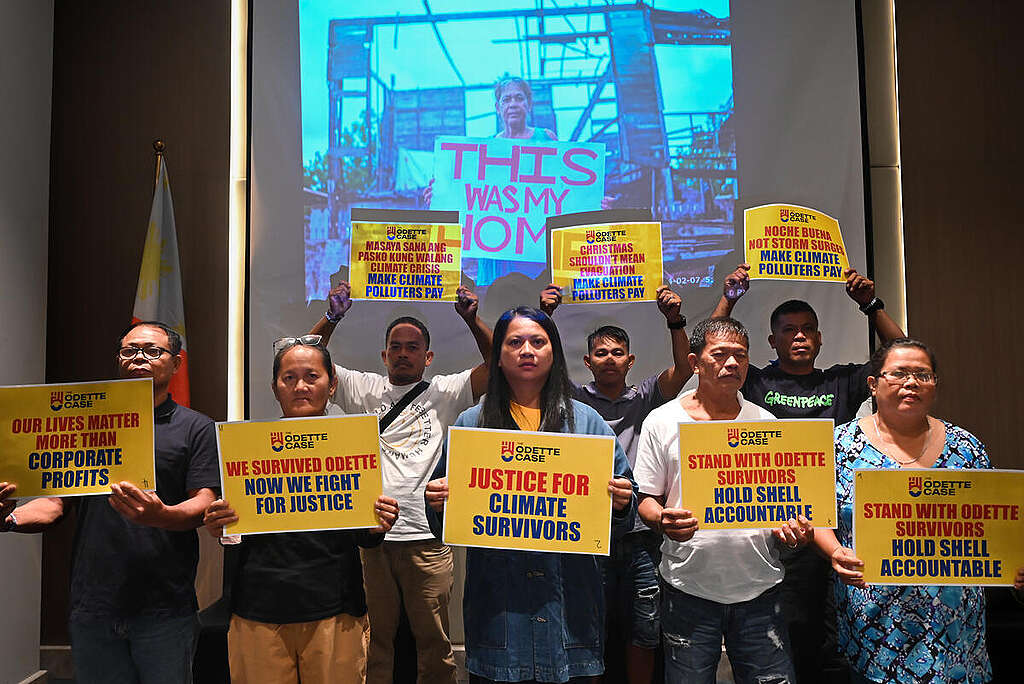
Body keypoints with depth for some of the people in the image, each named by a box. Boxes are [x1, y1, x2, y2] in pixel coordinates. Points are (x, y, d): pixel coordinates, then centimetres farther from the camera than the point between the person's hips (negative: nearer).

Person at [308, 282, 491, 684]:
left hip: (427, 538, -1)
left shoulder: (444, 393, 8)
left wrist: (471, 319, -12)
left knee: (434, 644, 8)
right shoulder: (365, 390, 12)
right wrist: (332, 318, -4)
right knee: (372, 642, 11)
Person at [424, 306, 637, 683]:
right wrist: (437, 503, -13)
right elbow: (445, 521, 8)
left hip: (569, 597, 1)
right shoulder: (470, 423, 7)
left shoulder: (586, 421, 7)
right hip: (496, 596, 0)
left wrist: (621, 504, -13)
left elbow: (623, 495, 8)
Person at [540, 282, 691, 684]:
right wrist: (544, 318, -16)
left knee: (644, 634, 10)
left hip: (641, 535, 2)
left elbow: (683, 369, -3)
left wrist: (674, 320, -15)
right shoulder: (573, 401, 5)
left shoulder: (644, 399, 9)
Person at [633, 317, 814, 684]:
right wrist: (663, 520, -19)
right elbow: (646, 499, 2)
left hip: (759, 588, 2)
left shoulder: (766, 423, 8)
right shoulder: (661, 422, 1)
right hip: (688, 587, -2)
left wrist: (792, 525, -8)